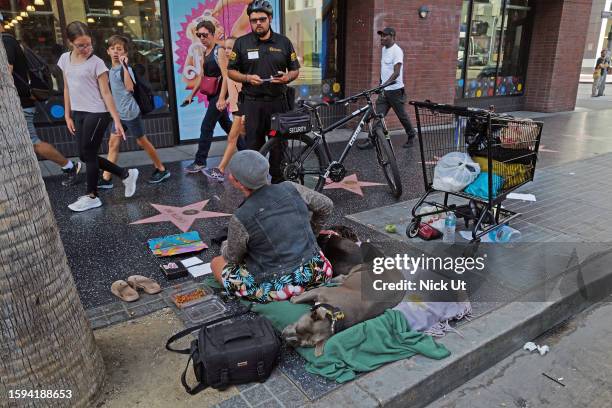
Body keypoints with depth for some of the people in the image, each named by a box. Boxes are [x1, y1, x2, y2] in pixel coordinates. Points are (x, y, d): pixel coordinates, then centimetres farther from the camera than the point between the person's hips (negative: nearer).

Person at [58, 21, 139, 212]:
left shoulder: (96, 62, -9)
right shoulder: (65, 59, 8)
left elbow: (106, 93, -10)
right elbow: (67, 89, 14)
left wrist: (117, 120, -14)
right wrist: (68, 115, 11)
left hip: (96, 114, -7)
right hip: (78, 114, 7)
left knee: (88, 154, 0)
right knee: (86, 156, 9)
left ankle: (92, 196, 16)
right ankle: (126, 174, 22)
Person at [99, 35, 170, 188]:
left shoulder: (125, 69, -14)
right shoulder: (111, 70, 10)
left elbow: (130, 88, -32)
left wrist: (125, 66, -30)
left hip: (130, 113, -8)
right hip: (119, 113, 8)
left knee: (142, 142, 3)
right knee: (113, 144, 6)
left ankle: (162, 170, 19)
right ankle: (106, 179, 10)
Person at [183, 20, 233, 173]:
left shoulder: (219, 51, -13)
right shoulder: (205, 53, 13)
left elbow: (225, 76, -20)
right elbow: (202, 76, 19)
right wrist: (192, 94, 16)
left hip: (219, 94, -9)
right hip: (212, 95, 9)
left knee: (206, 127, -6)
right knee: (226, 124, 17)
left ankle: (200, 162, 2)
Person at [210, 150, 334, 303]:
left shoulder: (240, 220, -18)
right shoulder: (290, 188, -6)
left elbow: (233, 257, 1)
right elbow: (326, 206, 11)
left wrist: (225, 245, 24)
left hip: (277, 289, -6)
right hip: (316, 273, 6)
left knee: (216, 263, 15)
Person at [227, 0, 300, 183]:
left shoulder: (284, 42, 6)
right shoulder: (242, 43, 3)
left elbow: (295, 70, 11)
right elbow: (231, 71, 6)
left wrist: (286, 77, -12)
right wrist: (248, 78, -13)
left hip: (278, 102, 1)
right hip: (252, 103, -1)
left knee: (279, 144, 6)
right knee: (253, 145, 3)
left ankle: (279, 183, 19)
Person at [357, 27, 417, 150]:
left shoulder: (397, 51, -14)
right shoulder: (384, 49, 12)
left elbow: (396, 73, -23)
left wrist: (385, 84, -34)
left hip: (395, 90, -7)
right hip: (384, 90, 7)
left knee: (401, 115, 6)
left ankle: (411, 135, 26)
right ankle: (371, 140, 0)